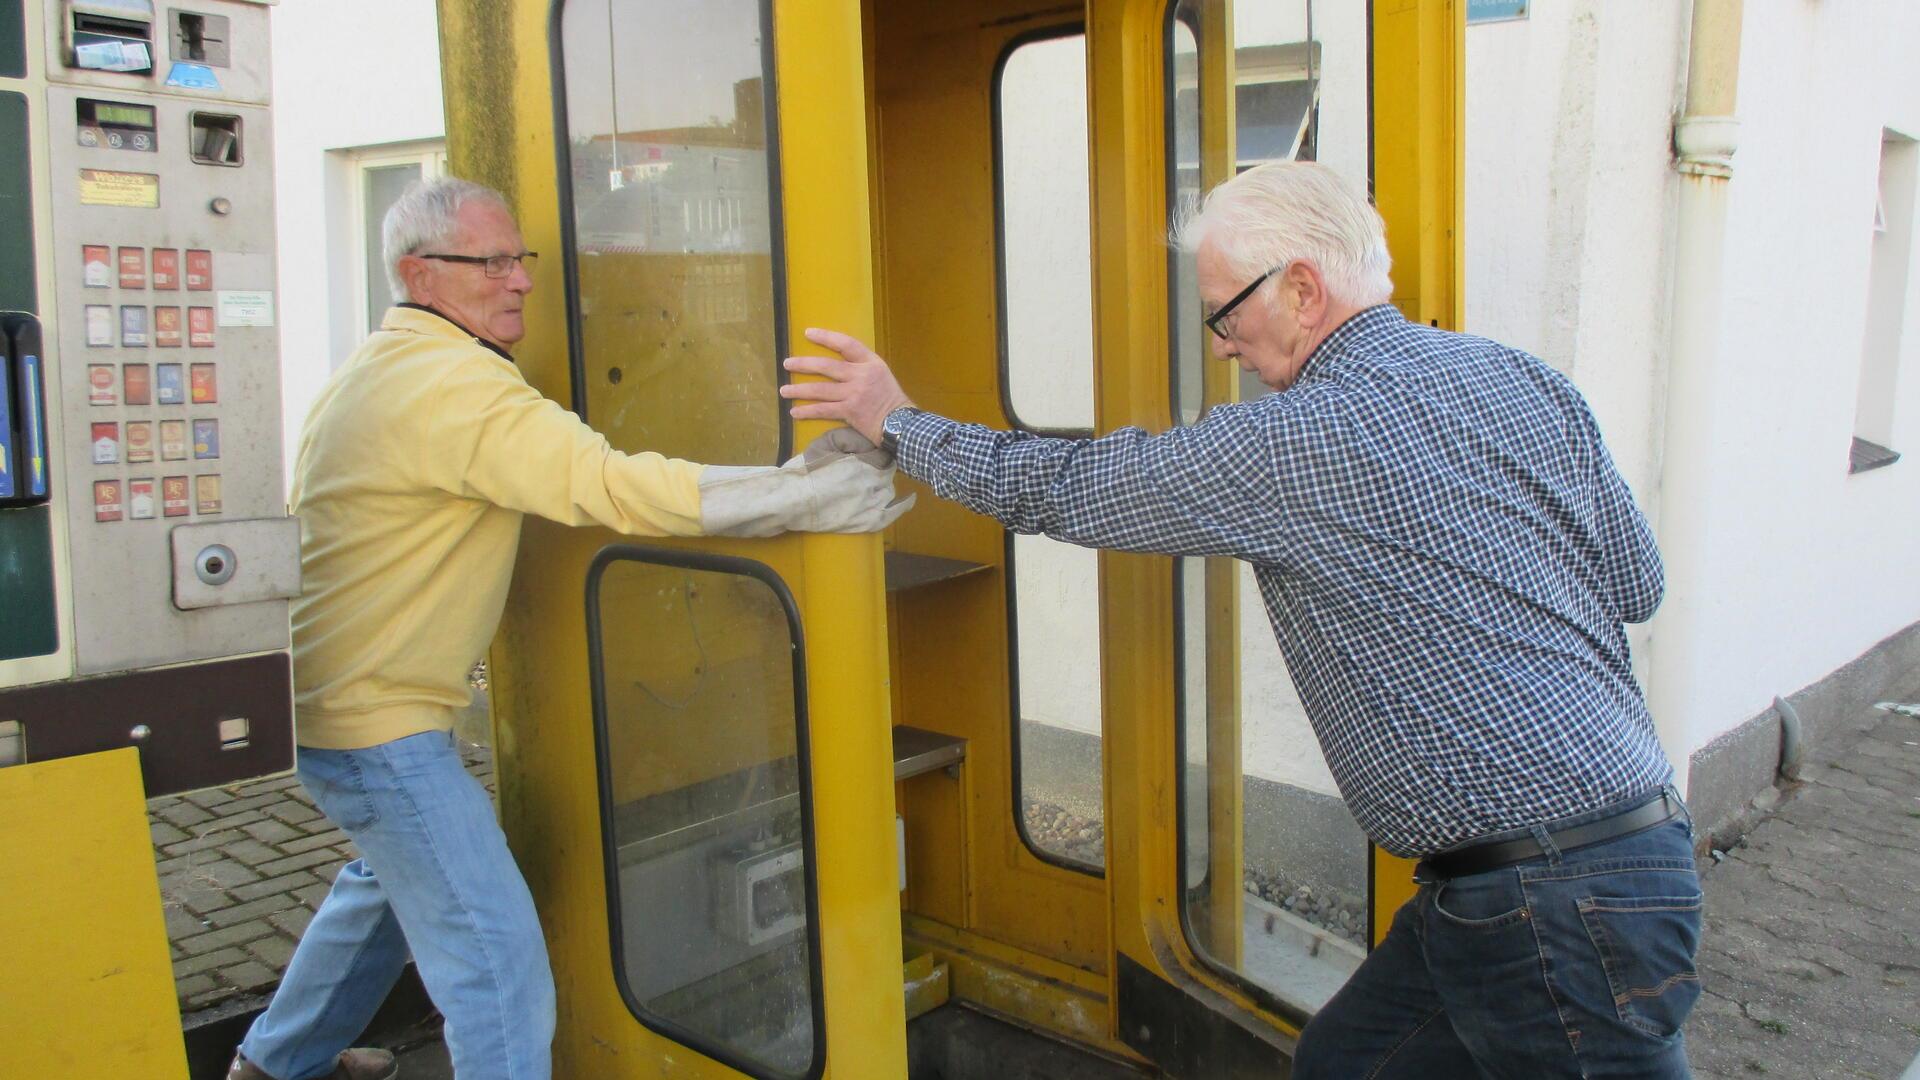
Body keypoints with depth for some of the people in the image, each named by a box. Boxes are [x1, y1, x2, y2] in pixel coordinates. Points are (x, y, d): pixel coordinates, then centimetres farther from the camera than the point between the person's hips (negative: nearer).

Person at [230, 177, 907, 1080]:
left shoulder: (382, 369, 12)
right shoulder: (457, 384, -23)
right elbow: (618, 488, -31)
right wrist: (804, 497, -30)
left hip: (331, 691, 11)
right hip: (376, 718, -11)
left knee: (394, 876, 30)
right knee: (496, 955, -9)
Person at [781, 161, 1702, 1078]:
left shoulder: (1290, 443, -16)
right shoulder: (1527, 381, 6)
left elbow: (1064, 490, -5)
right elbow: (1636, 583, 15)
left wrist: (896, 421, 8)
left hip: (1554, 910, -8)